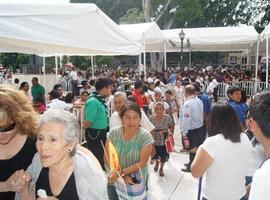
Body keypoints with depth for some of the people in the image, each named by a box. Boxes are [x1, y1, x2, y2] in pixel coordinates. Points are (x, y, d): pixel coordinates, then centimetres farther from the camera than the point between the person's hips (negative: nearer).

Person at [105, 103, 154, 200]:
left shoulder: (146, 136, -16)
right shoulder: (113, 133, -10)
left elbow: (142, 162, -16)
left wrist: (121, 172, -26)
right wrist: (123, 175, -19)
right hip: (114, 182, 2)